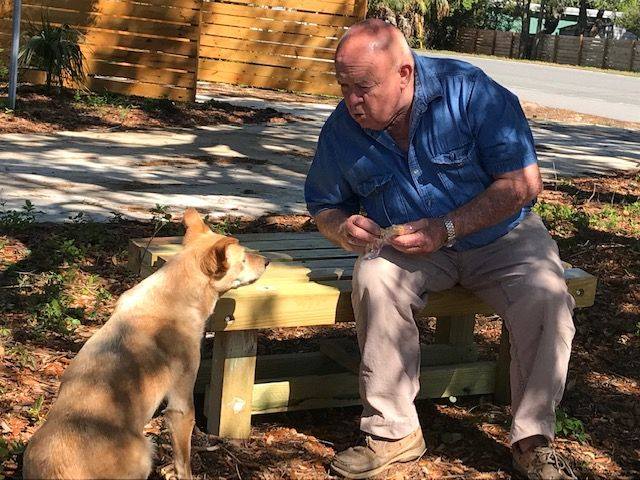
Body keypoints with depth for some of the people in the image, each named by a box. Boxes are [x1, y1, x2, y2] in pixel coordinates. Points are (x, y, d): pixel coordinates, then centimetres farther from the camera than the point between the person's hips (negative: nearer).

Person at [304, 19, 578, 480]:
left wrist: (445, 229, -27)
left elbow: (523, 182, -19)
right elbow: (324, 204, 8)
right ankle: (393, 431, -20)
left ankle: (533, 441, -10)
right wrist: (343, 228, -17)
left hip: (502, 237, -2)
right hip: (412, 249, 2)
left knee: (546, 297, -29)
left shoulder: (468, 90, -21)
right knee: (375, 277, -30)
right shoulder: (342, 129, -9)